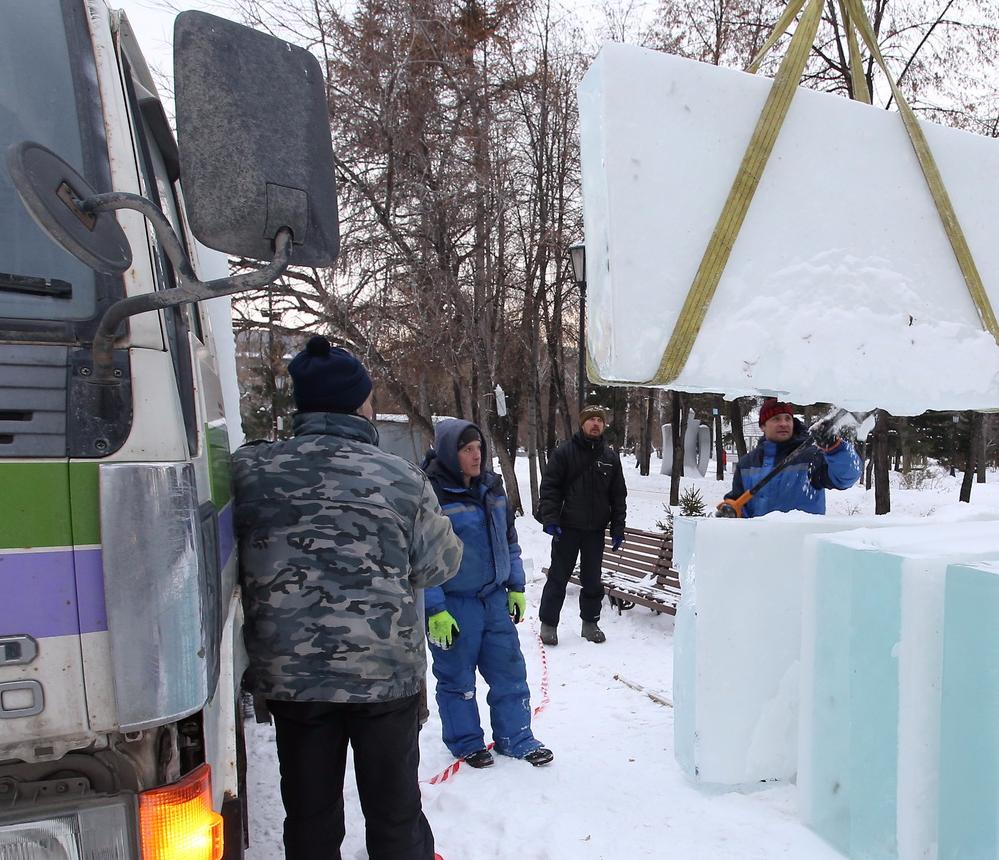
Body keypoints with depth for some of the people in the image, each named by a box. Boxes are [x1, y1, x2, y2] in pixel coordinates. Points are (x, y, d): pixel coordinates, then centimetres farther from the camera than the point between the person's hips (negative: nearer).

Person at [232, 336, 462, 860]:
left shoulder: (249, 470, -9)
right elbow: (442, 563, -2)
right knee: (394, 809, 17)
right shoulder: (402, 478, -13)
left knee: (309, 815, 18)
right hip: (385, 672, -1)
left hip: (288, 674, 2)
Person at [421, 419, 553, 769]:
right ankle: (466, 742, 30)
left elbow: (509, 540, 15)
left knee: (510, 670, 12)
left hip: (494, 598, 6)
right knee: (457, 678, 10)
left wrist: (516, 587, 13)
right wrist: (435, 610, -17)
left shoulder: (491, 487, 5)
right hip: (452, 605, -6)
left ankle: (516, 738, 28)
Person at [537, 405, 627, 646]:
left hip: (596, 529, 3)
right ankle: (548, 624, 17)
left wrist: (618, 529, 4)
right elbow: (549, 487, -6)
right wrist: (550, 519, -15)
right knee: (558, 578, 5)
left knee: (593, 580, 11)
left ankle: (590, 623, 26)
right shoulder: (565, 452, -4)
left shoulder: (611, 456, 6)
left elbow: (619, 495, 9)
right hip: (567, 527, -3)